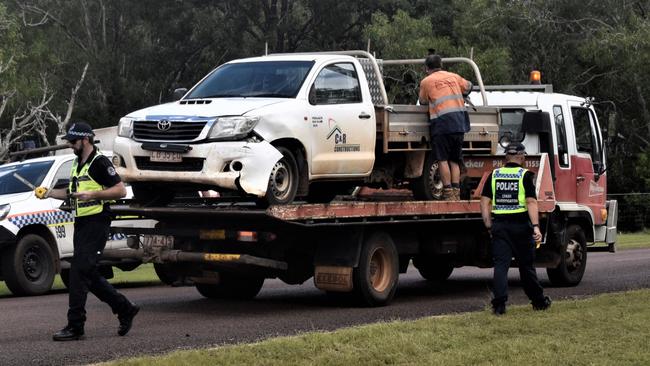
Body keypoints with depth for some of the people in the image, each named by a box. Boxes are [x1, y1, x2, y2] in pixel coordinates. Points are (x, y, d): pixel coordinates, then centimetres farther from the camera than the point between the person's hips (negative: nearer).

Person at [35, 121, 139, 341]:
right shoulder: (78, 164, 17)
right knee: (88, 274, 11)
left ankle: (75, 327, -12)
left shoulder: (99, 163, -11)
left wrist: (92, 195, -24)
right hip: (81, 224, 10)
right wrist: (49, 193, 15)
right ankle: (125, 310, 22)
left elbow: (120, 190, -15)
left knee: (79, 271, -13)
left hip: (96, 223, -10)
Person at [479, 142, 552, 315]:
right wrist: (536, 227, -18)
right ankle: (538, 301, 23)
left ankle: (499, 303, -12)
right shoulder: (525, 175, -5)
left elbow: (485, 202, 5)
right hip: (521, 225, -2)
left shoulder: (494, 175, 6)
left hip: (499, 225, 2)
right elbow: (531, 202, -14)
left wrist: (489, 226, 10)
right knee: (526, 265, 10)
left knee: (500, 265, -1)